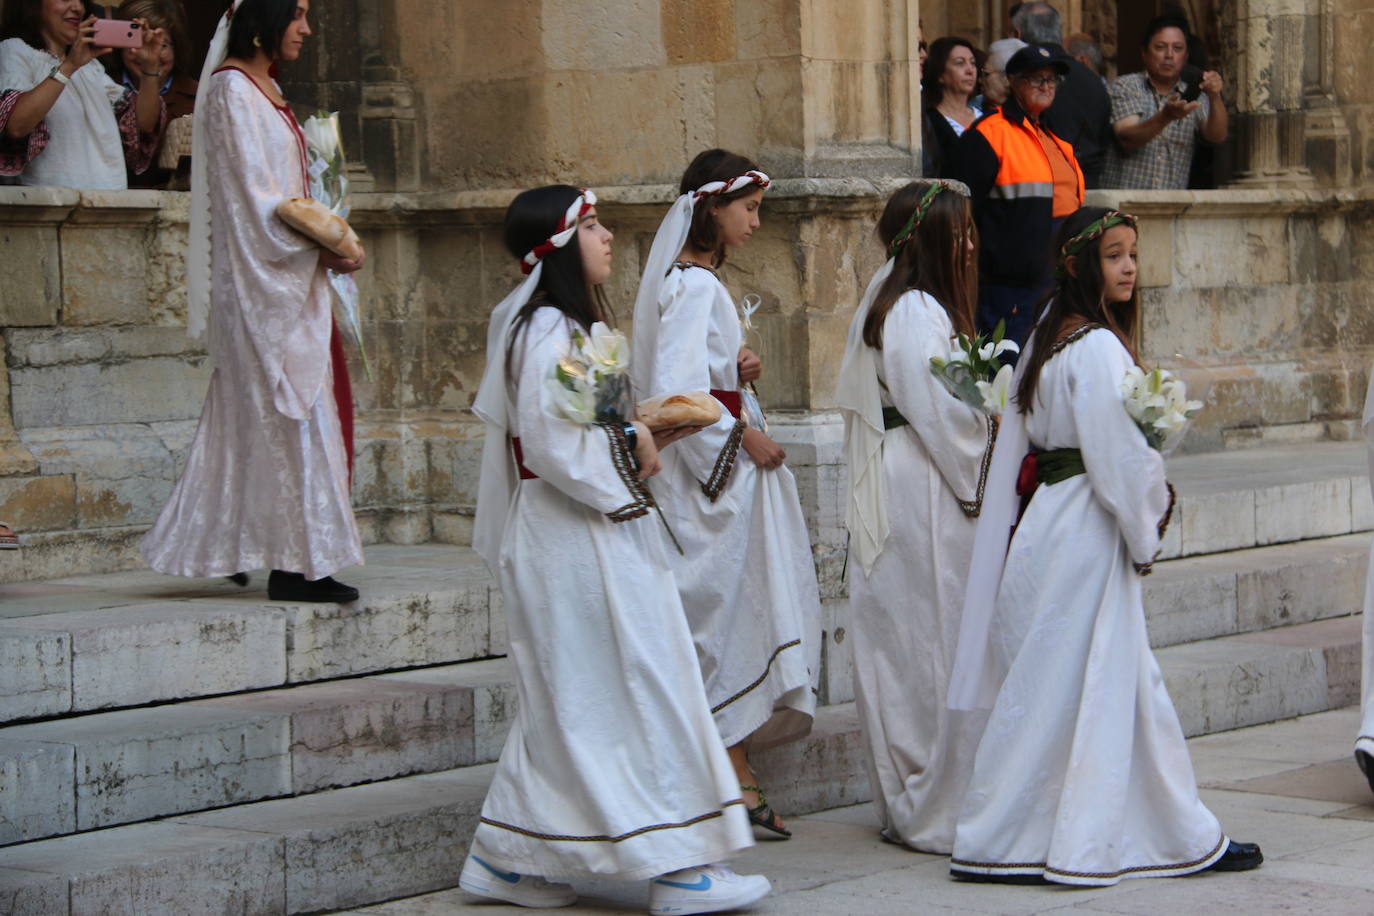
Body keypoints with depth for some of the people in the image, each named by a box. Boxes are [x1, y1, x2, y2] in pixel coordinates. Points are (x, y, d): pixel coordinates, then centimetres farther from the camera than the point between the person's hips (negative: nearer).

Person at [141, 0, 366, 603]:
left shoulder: (267, 90, 17)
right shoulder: (232, 89, -11)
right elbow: (251, 197, -17)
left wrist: (326, 239, 7)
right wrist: (320, 246, -16)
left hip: (289, 275, 9)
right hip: (257, 276, -9)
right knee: (287, 411, -8)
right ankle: (296, 561, -5)